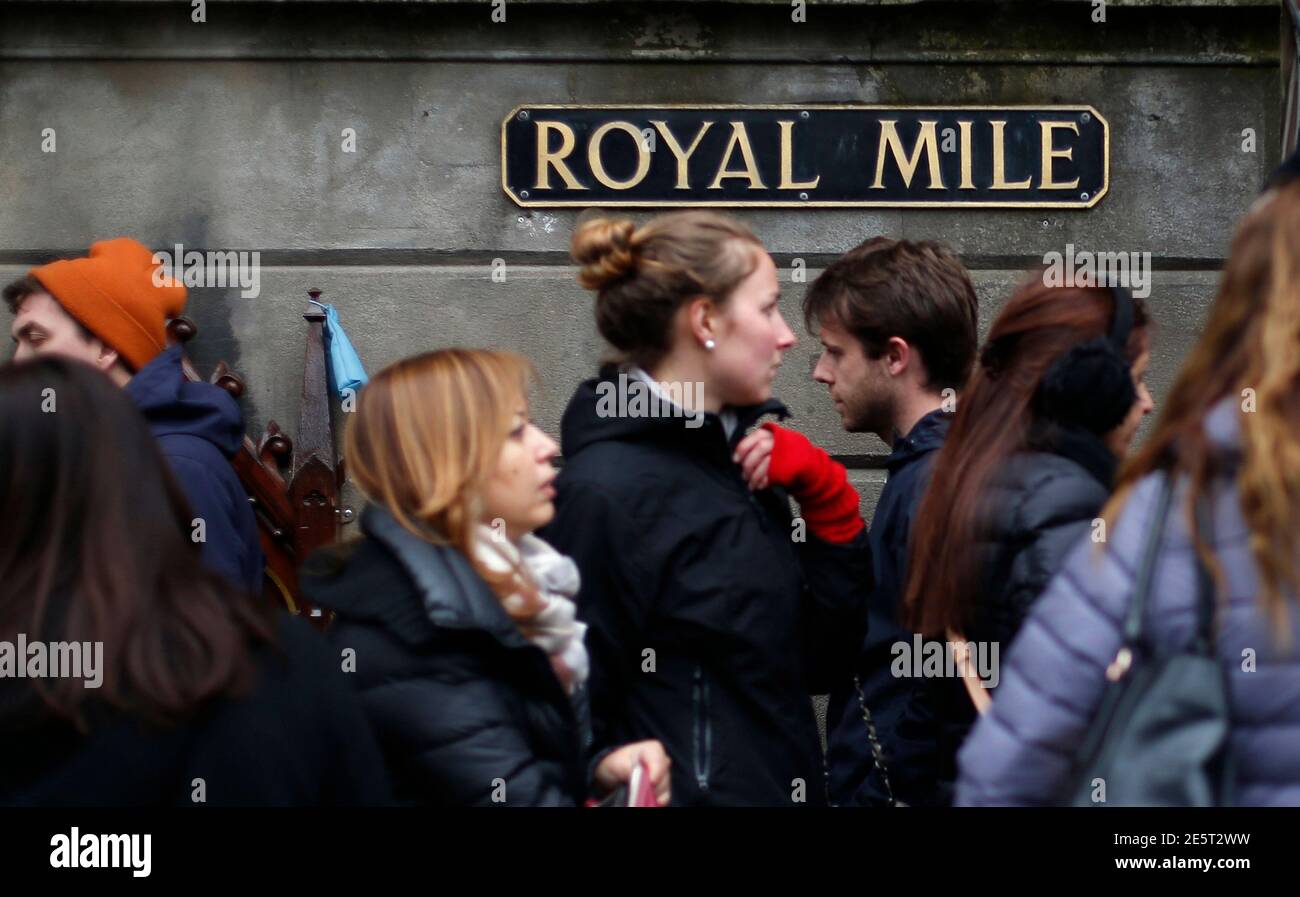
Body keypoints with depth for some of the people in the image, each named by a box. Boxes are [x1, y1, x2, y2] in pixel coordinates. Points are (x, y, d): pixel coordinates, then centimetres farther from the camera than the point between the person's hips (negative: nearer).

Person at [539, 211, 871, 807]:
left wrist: (826, 500, -3)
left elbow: (820, 662, 5)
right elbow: (573, 719, -19)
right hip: (686, 791, -8)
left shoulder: (741, 460, 4)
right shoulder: (607, 490, -18)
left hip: (779, 788, 8)